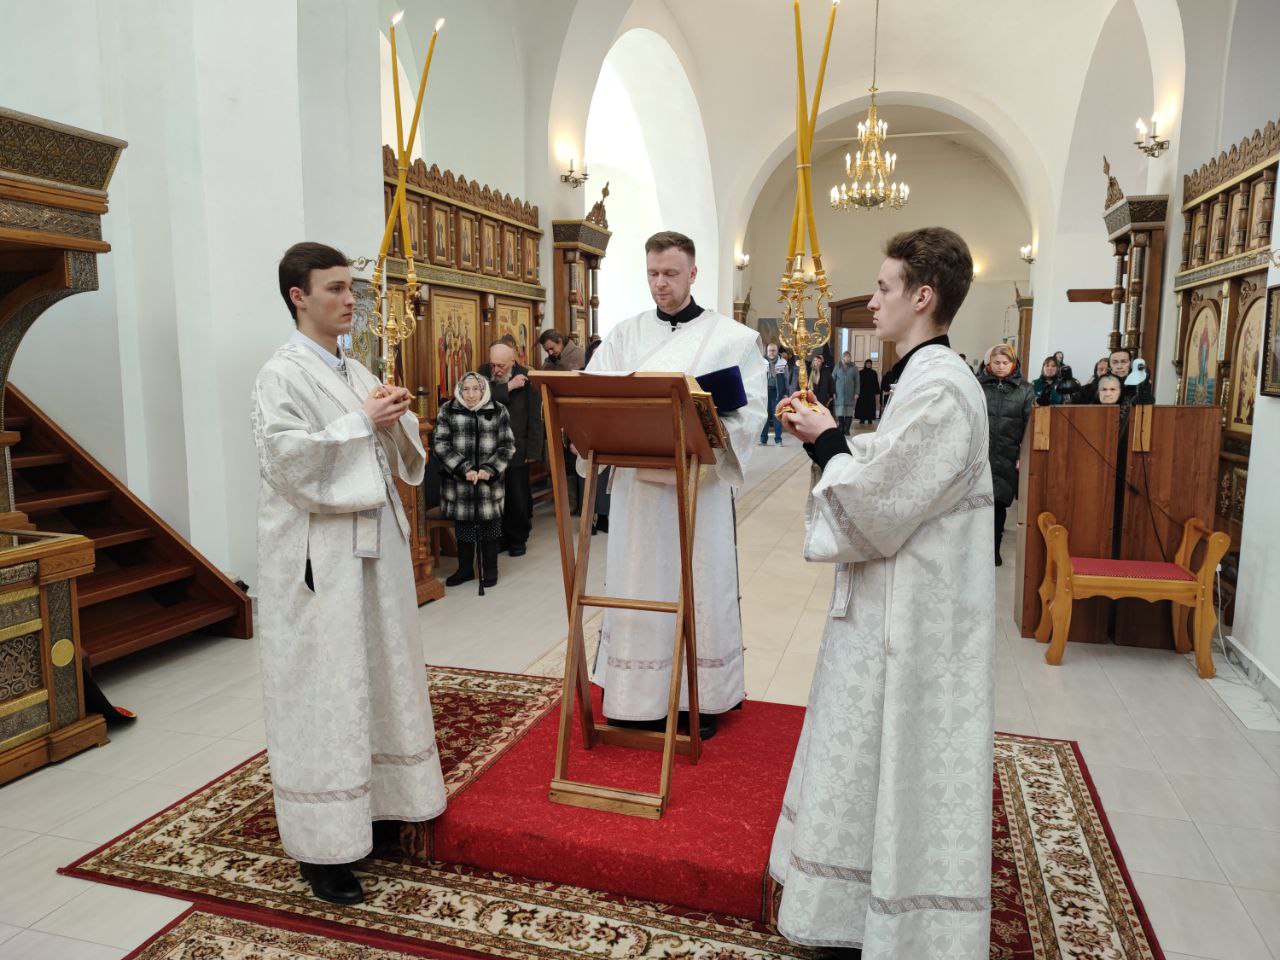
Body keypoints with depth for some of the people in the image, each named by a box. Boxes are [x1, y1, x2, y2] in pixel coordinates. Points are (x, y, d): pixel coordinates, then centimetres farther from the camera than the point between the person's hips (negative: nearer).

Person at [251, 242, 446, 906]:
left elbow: (393, 456, 16)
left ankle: (370, 803, 32)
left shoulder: (356, 372, 14)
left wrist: (396, 418, -3)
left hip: (372, 542, 8)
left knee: (376, 674, 15)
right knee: (323, 690, -1)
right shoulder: (282, 375, -8)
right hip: (318, 557, -8)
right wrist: (361, 420, -18)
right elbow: (286, 457, -21)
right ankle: (322, 846, 11)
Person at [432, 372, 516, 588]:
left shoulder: (498, 411, 2)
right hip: (458, 482, 0)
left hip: (489, 482, 0)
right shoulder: (447, 410, 1)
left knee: (489, 524, 7)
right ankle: (465, 568, 26)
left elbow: (507, 446, 1)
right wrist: (464, 469, -15)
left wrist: (489, 469, -13)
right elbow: (440, 444, -5)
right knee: (463, 525, 10)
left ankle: (490, 569, 22)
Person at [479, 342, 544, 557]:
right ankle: (499, 537, 22)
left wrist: (532, 450, -8)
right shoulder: (484, 373, 2)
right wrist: (509, 387, -18)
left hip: (517, 450, -2)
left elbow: (535, 417, -6)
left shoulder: (526, 378, -7)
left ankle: (518, 538, 20)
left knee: (518, 497, 5)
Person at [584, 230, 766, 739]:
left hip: (701, 483, -2)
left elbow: (751, 411, -8)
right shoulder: (624, 335, 10)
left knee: (699, 588, 5)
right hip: (636, 482, 3)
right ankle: (640, 698, 22)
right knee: (639, 586, 9)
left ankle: (699, 700, 19)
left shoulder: (733, 338, 0)